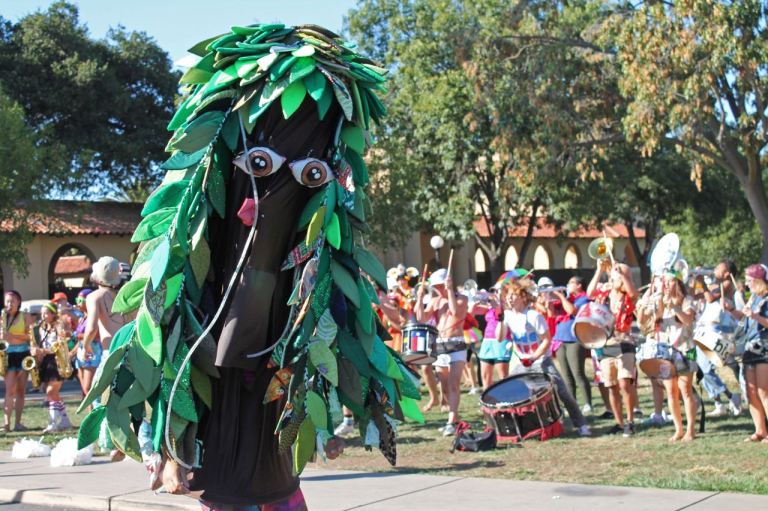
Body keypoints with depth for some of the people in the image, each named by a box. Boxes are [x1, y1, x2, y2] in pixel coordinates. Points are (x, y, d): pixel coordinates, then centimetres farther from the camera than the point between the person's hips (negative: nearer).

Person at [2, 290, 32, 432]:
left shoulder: (25, 317, 4)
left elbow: (30, 336, -4)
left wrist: (13, 336, -16)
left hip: (22, 353, 0)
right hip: (7, 354, 0)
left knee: (21, 390, 2)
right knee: (10, 390, -12)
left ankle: (18, 423, 5)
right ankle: (7, 422, -15)